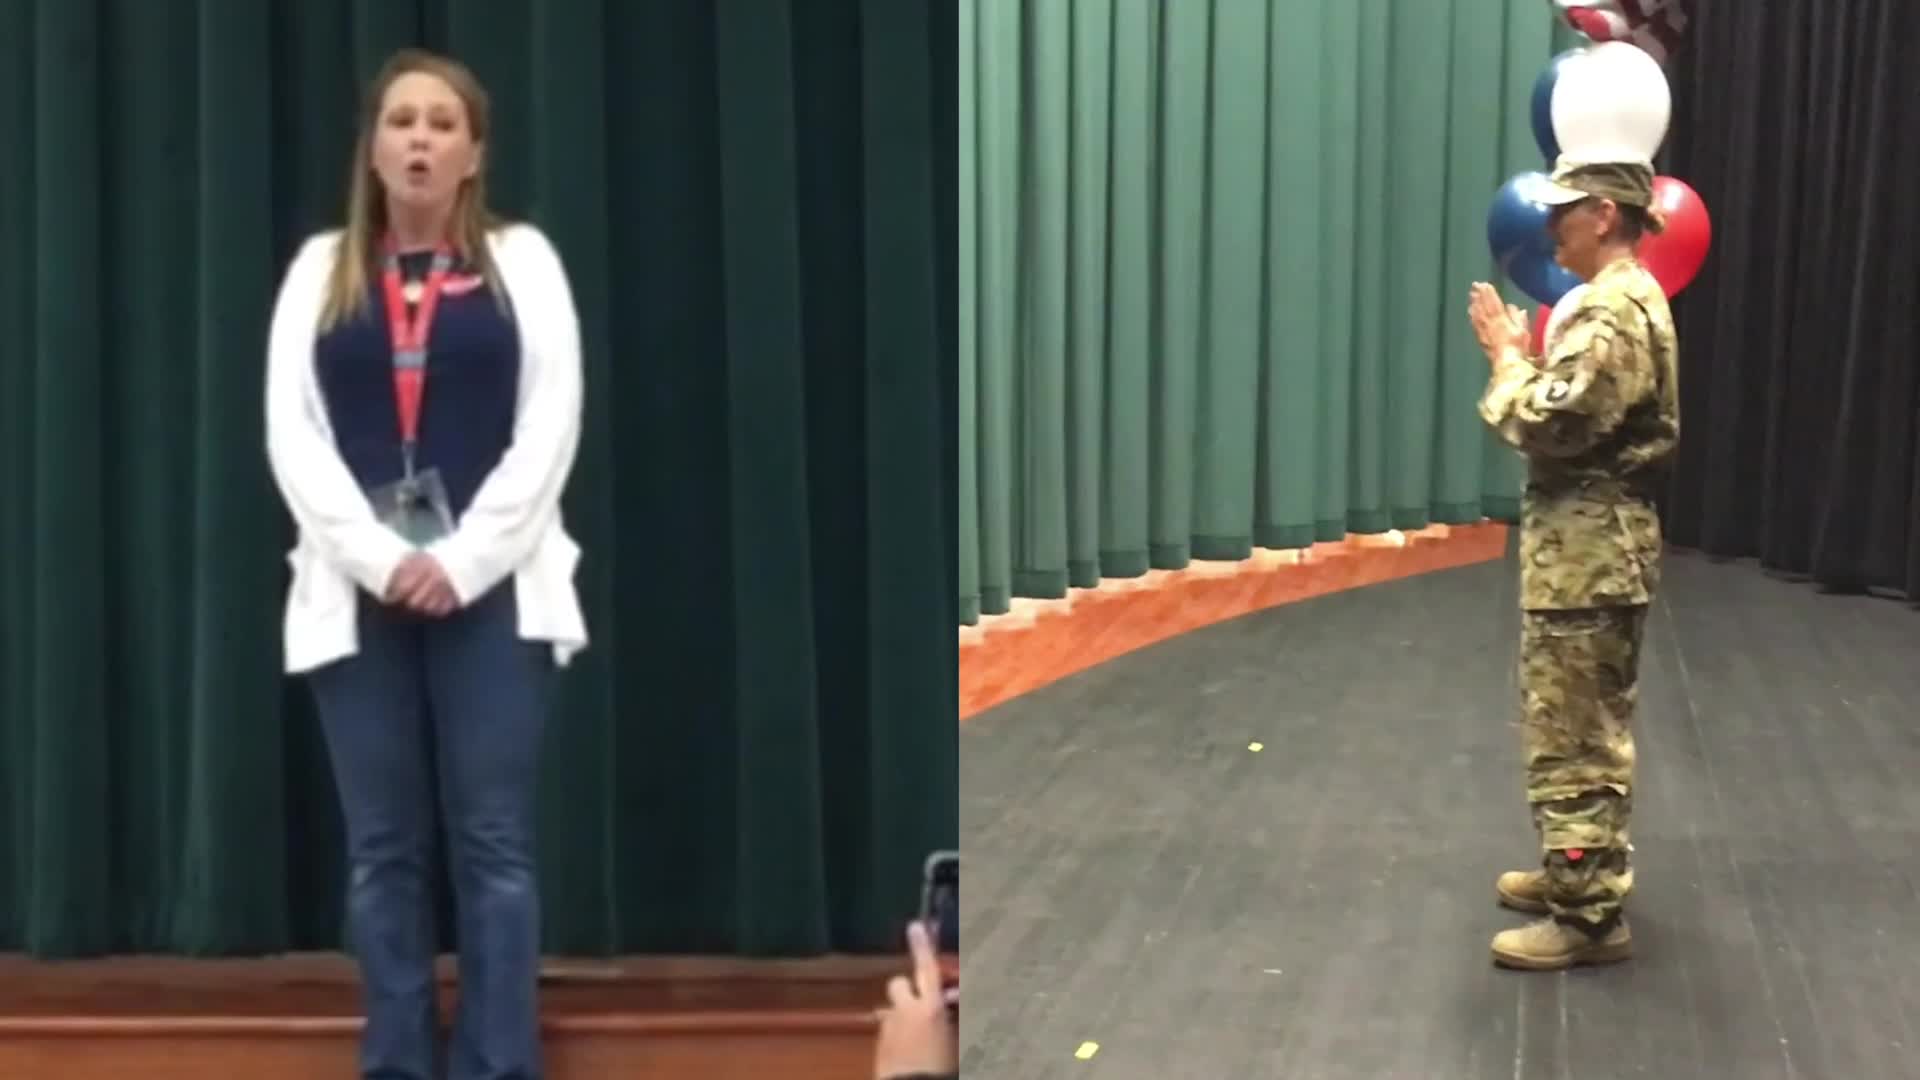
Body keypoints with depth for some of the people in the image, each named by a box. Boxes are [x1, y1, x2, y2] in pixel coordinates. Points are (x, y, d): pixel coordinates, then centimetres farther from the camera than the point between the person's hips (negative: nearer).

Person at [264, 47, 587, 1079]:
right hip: (357, 593, 2)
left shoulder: (521, 260, 7)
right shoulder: (320, 269, 11)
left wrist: (461, 561, -12)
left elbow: (549, 428, -2)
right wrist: (381, 560, -11)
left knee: (492, 842, 0)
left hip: (491, 589, -2)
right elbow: (292, 434, 2)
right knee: (383, 849, 5)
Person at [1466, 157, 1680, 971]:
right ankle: (1577, 873, 30)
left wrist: (1506, 356, -11)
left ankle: (1591, 916, -2)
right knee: (1583, 729, 19)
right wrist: (1525, 356, 7)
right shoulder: (1625, 299, 15)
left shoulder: (1612, 311, -19)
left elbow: (1548, 426, -25)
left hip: (1588, 549, -11)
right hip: (1592, 543, 11)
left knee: (1574, 737, -7)